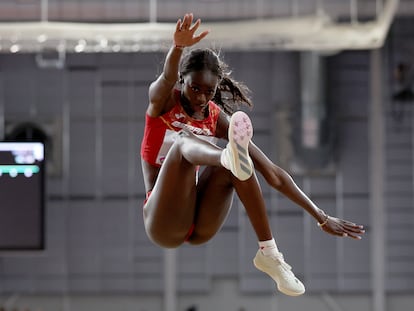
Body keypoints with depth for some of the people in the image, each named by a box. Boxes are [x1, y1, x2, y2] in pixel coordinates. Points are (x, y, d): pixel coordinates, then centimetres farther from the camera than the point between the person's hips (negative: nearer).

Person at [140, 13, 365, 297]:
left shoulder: (217, 119, 1)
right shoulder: (163, 101, -4)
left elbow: (272, 172, -2)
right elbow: (167, 78, -31)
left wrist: (322, 218, -7)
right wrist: (178, 47, -55)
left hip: (200, 228, 3)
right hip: (162, 226, -3)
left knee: (231, 163, -27)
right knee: (185, 141, -30)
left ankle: (268, 253, -29)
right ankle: (232, 158, -65)